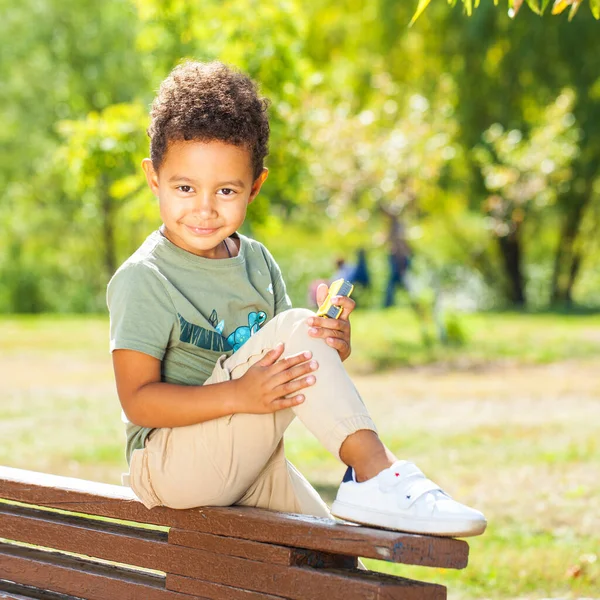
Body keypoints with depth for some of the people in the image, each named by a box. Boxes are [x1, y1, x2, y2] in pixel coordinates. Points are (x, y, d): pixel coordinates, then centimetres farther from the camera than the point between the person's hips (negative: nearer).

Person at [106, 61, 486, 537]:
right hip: (169, 466, -7)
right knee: (294, 327, -22)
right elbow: (137, 400, -18)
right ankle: (376, 474, -24)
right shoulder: (142, 279, -13)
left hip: (246, 464, 7)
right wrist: (239, 396, -30)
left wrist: (332, 347, -14)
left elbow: (282, 372, 8)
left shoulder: (257, 262, 8)